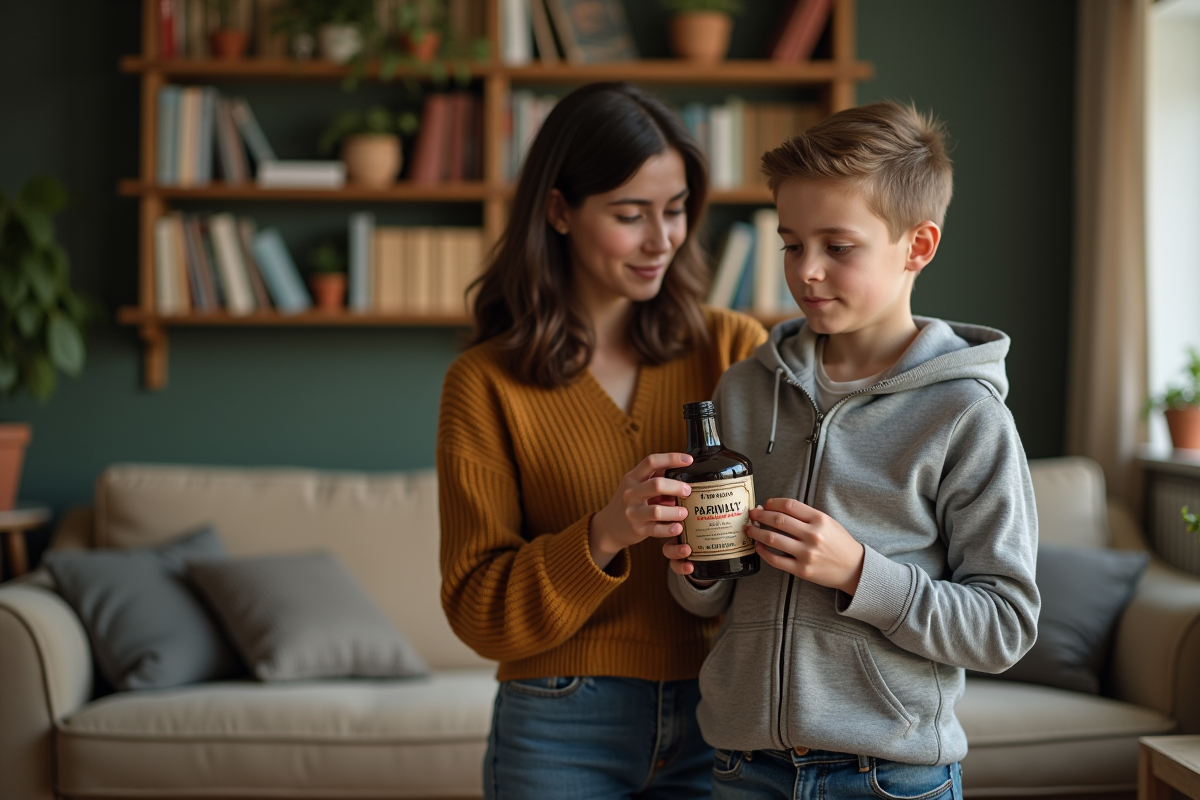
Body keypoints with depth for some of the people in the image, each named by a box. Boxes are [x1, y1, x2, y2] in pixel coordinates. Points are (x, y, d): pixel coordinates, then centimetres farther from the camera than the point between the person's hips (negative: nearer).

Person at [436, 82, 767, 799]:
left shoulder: (735, 349, 0)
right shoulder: (485, 383, -4)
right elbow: (479, 614, -7)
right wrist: (604, 535, -23)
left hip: (717, 721, 2)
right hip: (563, 734, -1)